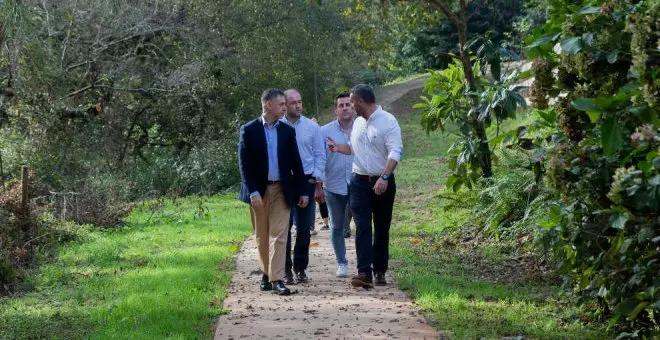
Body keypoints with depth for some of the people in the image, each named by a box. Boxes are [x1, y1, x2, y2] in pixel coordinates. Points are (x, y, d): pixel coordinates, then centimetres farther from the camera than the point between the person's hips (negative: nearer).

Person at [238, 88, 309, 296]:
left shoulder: (287, 131, 6)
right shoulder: (249, 130, -3)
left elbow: (295, 162, 8)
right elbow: (244, 164, -6)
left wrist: (302, 192, 5)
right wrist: (253, 192, -15)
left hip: (281, 190, 1)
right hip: (258, 191, -1)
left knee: (279, 235, -7)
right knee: (262, 236, 9)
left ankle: (277, 279, -10)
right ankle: (267, 272, 24)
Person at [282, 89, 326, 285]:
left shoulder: (312, 127, 4)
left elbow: (320, 155, 6)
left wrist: (317, 182, -1)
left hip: (307, 181, 1)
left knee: (304, 228, 4)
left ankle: (300, 268, 13)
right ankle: (286, 269, 6)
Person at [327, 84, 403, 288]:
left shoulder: (387, 121, -10)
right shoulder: (358, 122, 12)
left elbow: (395, 152, -19)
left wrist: (384, 177, -29)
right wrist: (339, 148, 11)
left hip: (382, 183, -4)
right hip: (360, 182, 5)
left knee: (382, 229, 6)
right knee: (362, 227, -9)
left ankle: (379, 271, 16)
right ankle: (364, 272, -17)